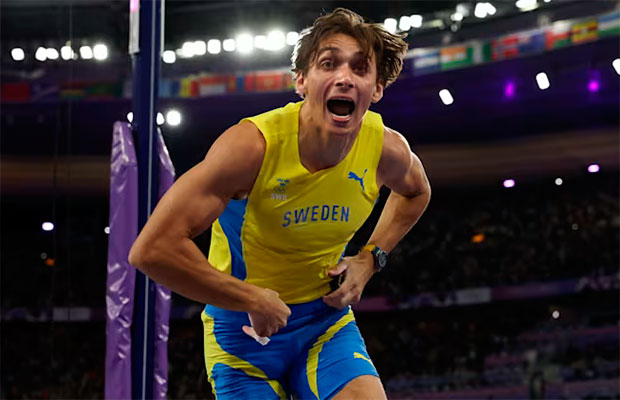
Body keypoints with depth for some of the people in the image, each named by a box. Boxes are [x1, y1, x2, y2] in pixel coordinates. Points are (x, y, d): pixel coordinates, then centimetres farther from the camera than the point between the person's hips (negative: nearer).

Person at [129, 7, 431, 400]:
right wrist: (253, 300, -26)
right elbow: (152, 249, -32)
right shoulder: (253, 145, -26)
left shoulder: (386, 148, -12)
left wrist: (370, 259, 2)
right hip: (242, 326, -3)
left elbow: (415, 192, 17)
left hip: (326, 318, 3)